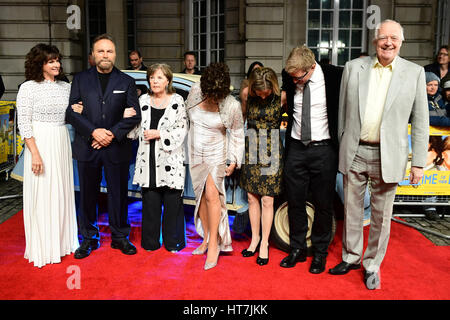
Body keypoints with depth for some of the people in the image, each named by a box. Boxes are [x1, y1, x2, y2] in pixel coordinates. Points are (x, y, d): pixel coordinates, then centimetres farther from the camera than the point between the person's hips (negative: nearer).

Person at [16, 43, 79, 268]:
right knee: (42, 196, 0)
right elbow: (23, 124, -10)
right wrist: (35, 154, -17)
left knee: (62, 192, 12)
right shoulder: (28, 88, -6)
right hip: (40, 144, -5)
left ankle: (62, 240, 28)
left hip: (62, 144, 5)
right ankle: (43, 248, 14)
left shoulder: (66, 87, 10)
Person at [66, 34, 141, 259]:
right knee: (87, 195, 9)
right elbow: (71, 112, 0)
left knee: (118, 194, 7)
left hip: (117, 148, 0)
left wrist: (112, 133, -12)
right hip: (87, 147, 1)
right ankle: (88, 238, 24)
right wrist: (94, 132, -13)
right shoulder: (80, 79, 7)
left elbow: (134, 115, 0)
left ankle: (120, 237, 23)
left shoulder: (126, 81, 6)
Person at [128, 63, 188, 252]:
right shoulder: (143, 100, 11)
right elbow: (135, 129, 13)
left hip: (171, 159, -3)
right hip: (149, 160, 3)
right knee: (150, 201, 7)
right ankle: (150, 241, 21)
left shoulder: (177, 101, 1)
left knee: (172, 201, 3)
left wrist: (159, 134, -12)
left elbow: (181, 130, -5)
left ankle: (173, 241, 18)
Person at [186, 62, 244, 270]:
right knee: (201, 196, 9)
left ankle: (214, 244, -7)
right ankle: (206, 238, 22)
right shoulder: (195, 92, -9)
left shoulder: (232, 105, -17)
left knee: (212, 194, -16)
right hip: (195, 153, 4)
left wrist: (234, 161, -3)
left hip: (216, 154, -4)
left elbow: (237, 134, -5)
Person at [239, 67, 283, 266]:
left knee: (267, 200, 1)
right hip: (251, 150, 3)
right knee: (252, 197, 9)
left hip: (271, 152, -2)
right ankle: (255, 238, 26)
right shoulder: (247, 94, -3)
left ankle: (264, 243, 17)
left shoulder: (281, 96, -10)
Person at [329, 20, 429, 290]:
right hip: (354, 152, 2)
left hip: (388, 155, -1)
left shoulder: (415, 72, 1)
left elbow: (420, 121, 1)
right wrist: (340, 147, 7)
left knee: (382, 215, 9)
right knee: (352, 209, 13)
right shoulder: (353, 67, 3)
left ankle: (372, 265, 28)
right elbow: (342, 110, 8)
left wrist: (419, 163, -2)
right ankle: (351, 257, 33)